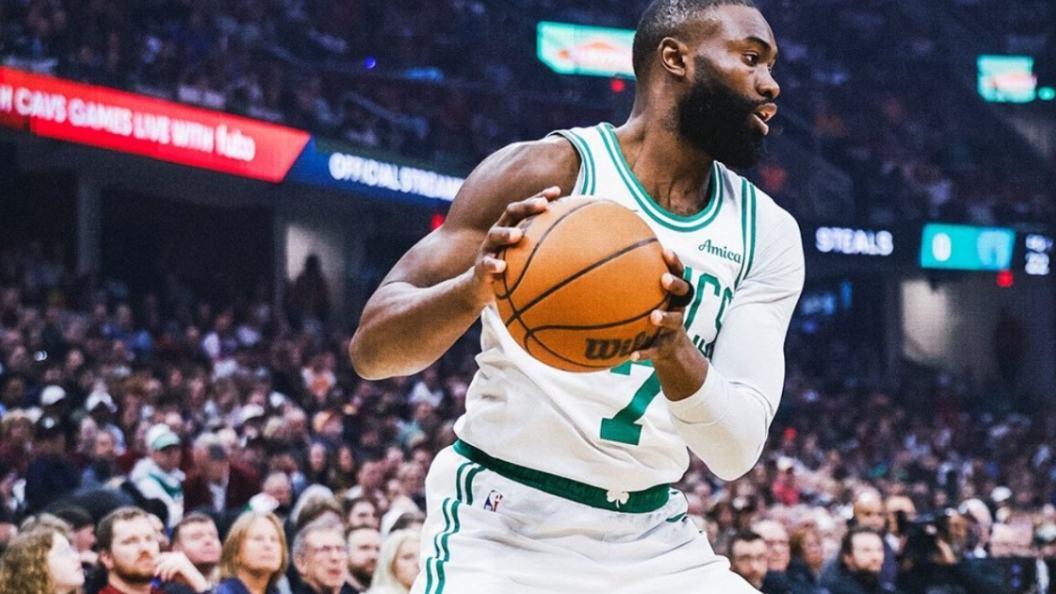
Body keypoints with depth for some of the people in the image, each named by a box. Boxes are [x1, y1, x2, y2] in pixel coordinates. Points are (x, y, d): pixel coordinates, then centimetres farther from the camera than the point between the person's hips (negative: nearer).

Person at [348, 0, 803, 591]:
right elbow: (369, 349, -13)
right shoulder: (546, 173, -9)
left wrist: (673, 351, -28)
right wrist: (474, 289, -33)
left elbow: (738, 451, -8)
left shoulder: (769, 235, 2)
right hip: (506, 529, -5)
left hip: (655, 541, 5)